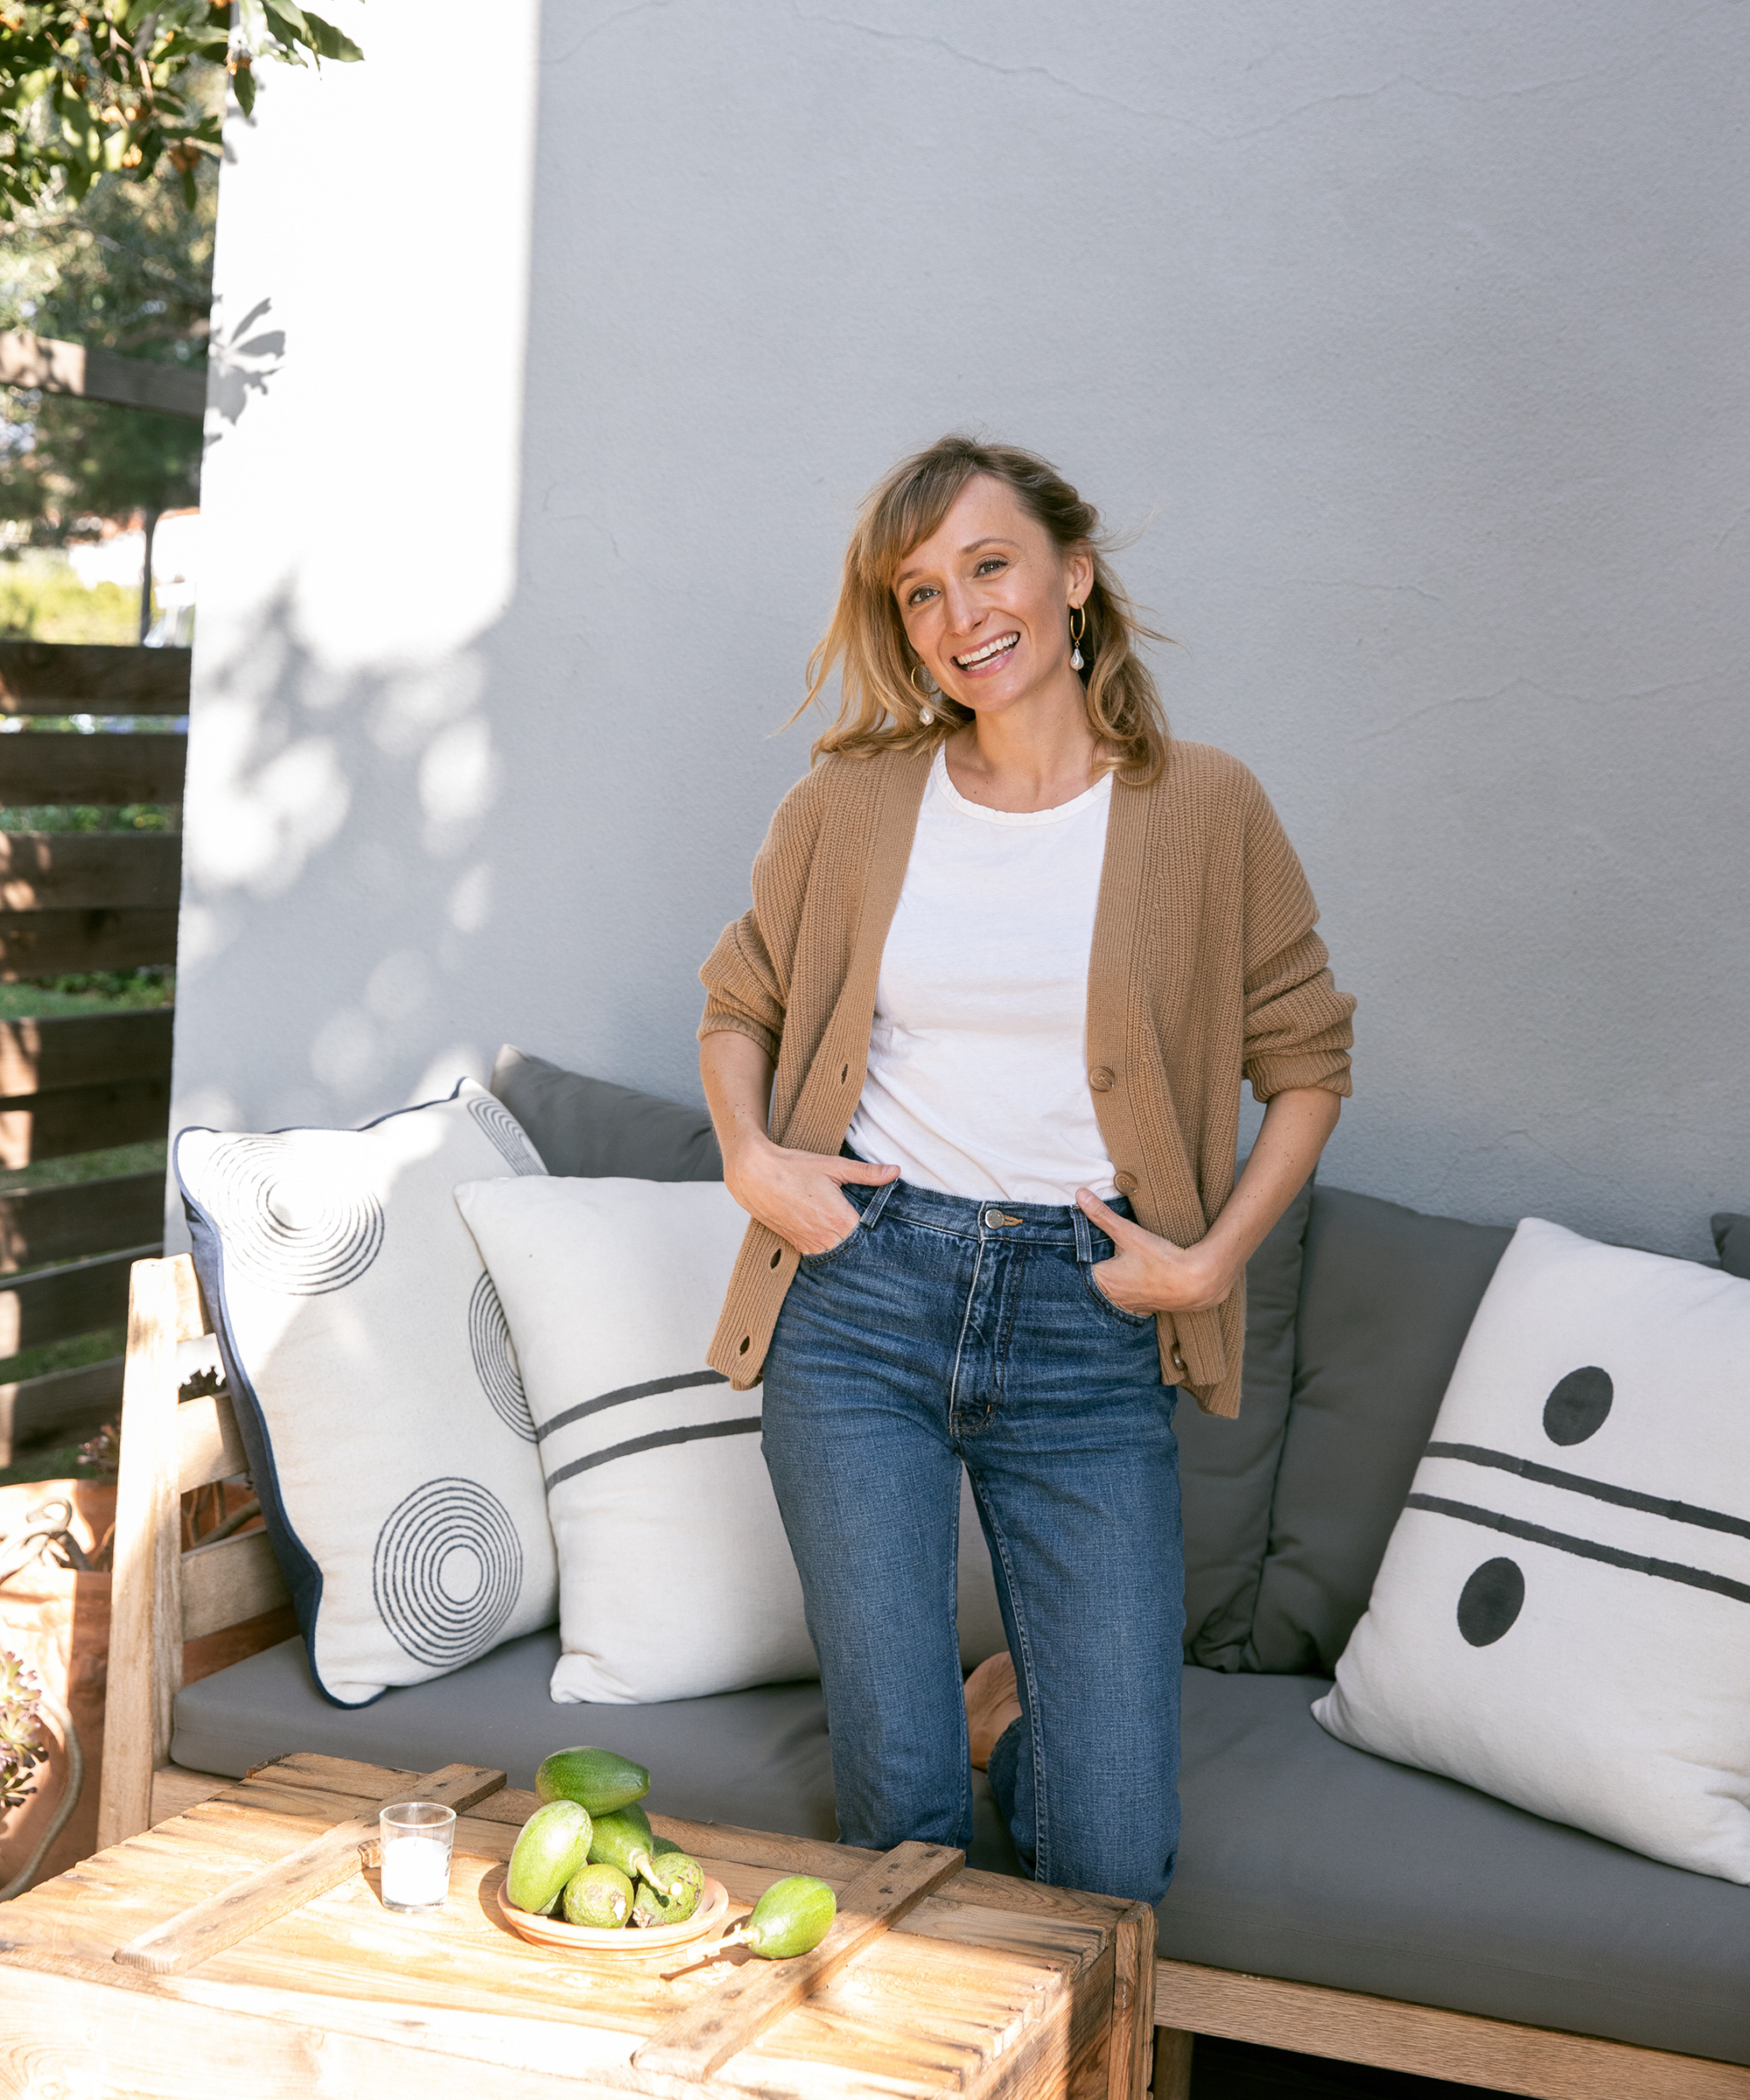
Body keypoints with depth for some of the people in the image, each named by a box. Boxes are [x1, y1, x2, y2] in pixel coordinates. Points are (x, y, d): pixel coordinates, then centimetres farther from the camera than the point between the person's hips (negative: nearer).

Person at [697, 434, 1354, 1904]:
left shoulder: (1206, 809, 1)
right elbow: (740, 1001, 18)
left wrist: (1212, 1258, -3)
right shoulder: (853, 802, 4)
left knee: (1113, 1865, -1)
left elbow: (1308, 1061, 8)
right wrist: (749, 1155, -1)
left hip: (1087, 1329, 0)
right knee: (901, 1810, 0)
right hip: (865, 1300, 1)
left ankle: (1035, 1706, 33)